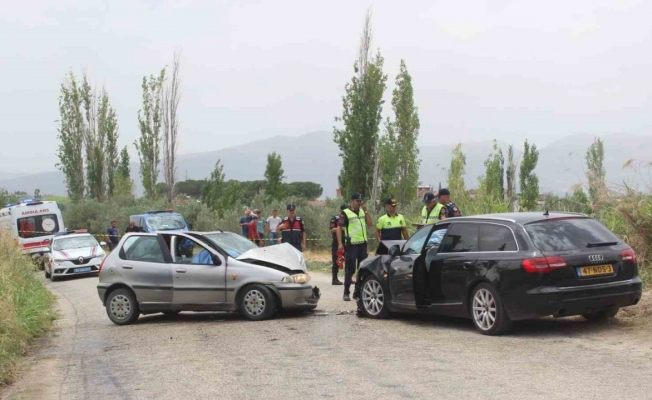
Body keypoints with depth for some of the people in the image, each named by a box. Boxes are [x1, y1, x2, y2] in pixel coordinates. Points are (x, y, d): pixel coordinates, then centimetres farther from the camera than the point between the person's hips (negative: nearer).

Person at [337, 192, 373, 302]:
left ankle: (358, 292, 19)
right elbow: (339, 228, -8)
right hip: (351, 244, -6)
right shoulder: (346, 213, -5)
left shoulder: (362, 212, 14)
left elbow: (370, 224, 8)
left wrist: (365, 211, 0)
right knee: (350, 269, -4)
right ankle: (346, 293, 2)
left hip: (363, 244, 6)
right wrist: (340, 243, -16)